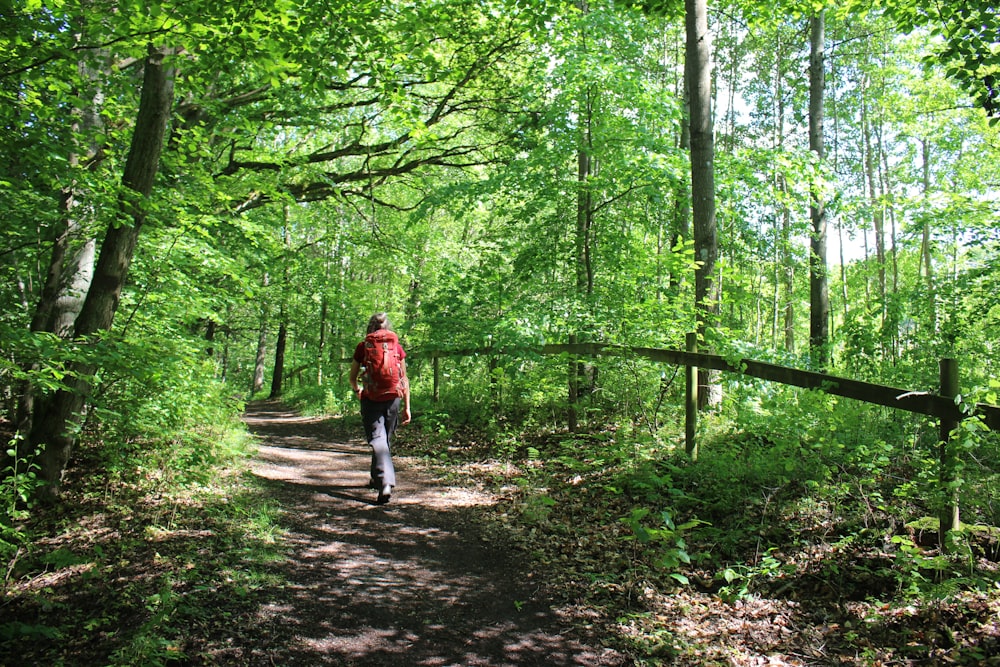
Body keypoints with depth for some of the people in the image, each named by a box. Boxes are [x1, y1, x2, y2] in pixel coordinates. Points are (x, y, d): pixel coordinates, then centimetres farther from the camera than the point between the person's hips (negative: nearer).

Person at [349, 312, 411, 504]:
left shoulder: (363, 346, 1)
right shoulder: (396, 346, 4)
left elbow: (352, 377, 8)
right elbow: (404, 379, 3)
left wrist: (357, 390, 30)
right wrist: (407, 407, 7)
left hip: (371, 399, -2)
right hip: (392, 398, 3)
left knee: (377, 440, -5)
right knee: (386, 439, 18)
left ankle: (385, 483, -22)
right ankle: (377, 478, 35)